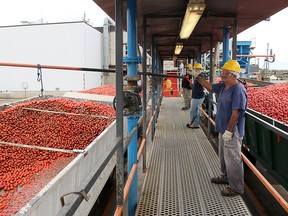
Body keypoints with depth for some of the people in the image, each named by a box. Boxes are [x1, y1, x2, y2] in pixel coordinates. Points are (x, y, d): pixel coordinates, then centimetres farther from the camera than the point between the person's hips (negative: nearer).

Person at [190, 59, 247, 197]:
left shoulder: (238, 90, -23)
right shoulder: (223, 86, 4)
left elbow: (235, 113, -25)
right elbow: (209, 87, 18)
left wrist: (229, 131, -23)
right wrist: (197, 76, 12)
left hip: (232, 132, -10)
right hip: (224, 129, 10)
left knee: (232, 159, 0)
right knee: (223, 156, 23)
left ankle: (236, 188, 13)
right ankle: (225, 178, 42)